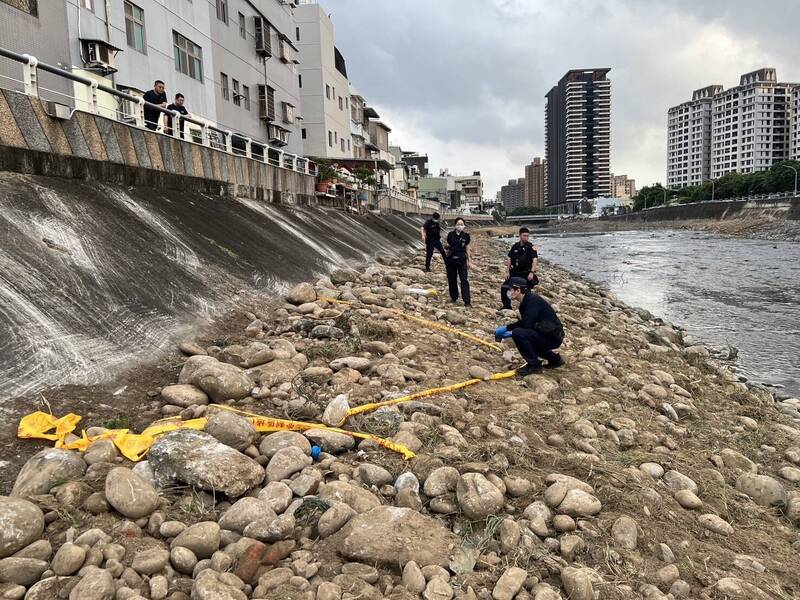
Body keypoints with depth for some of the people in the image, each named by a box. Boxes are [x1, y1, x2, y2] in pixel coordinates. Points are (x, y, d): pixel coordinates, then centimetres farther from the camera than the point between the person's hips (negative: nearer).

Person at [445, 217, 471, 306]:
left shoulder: (466, 236, 0)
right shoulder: (451, 235, 0)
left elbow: (467, 249, 6)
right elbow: (448, 248, 6)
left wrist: (469, 261, 7)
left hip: (462, 260, -1)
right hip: (451, 260, 1)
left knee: (464, 280, -7)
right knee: (452, 279, 8)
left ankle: (467, 300, -8)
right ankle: (454, 297, 24)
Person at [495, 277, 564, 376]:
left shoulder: (533, 300, -17)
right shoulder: (525, 303, 12)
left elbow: (526, 323, -28)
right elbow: (525, 324, 17)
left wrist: (506, 328, -19)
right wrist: (507, 334, 9)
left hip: (553, 337, -10)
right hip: (545, 334, 10)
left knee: (518, 333, -22)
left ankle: (534, 365, -11)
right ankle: (554, 358, 26)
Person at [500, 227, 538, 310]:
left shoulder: (531, 247, -7)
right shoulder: (515, 247, 7)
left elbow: (535, 260, -15)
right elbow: (509, 259, 13)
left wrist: (532, 272, -25)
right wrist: (508, 271, 8)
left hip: (526, 274, -4)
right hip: (515, 273, 5)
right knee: (504, 287, 0)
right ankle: (507, 305, 15)